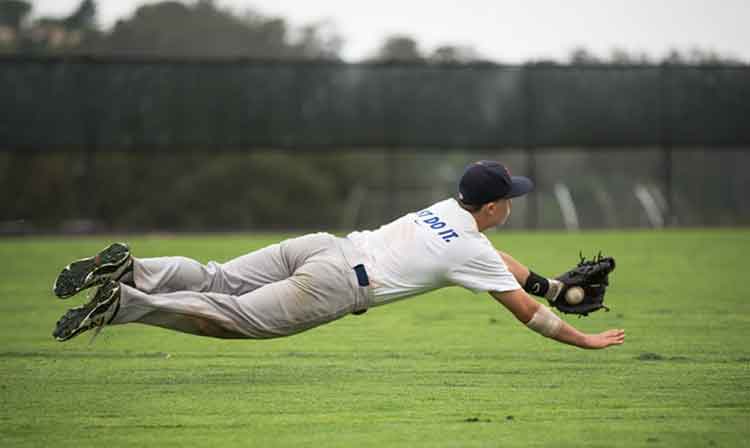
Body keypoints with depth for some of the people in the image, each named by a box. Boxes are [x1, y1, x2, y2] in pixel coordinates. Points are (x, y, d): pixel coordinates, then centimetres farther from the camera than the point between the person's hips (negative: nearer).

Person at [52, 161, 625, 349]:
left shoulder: (448, 208, 24)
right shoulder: (473, 252, 1)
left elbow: (500, 260, 41)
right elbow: (527, 311, 5)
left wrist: (556, 287, 45)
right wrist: (585, 340, 16)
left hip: (319, 245, 7)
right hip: (331, 286, -7)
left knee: (213, 281, 4)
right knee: (234, 316, -13)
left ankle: (129, 268, -16)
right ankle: (123, 303, -28)